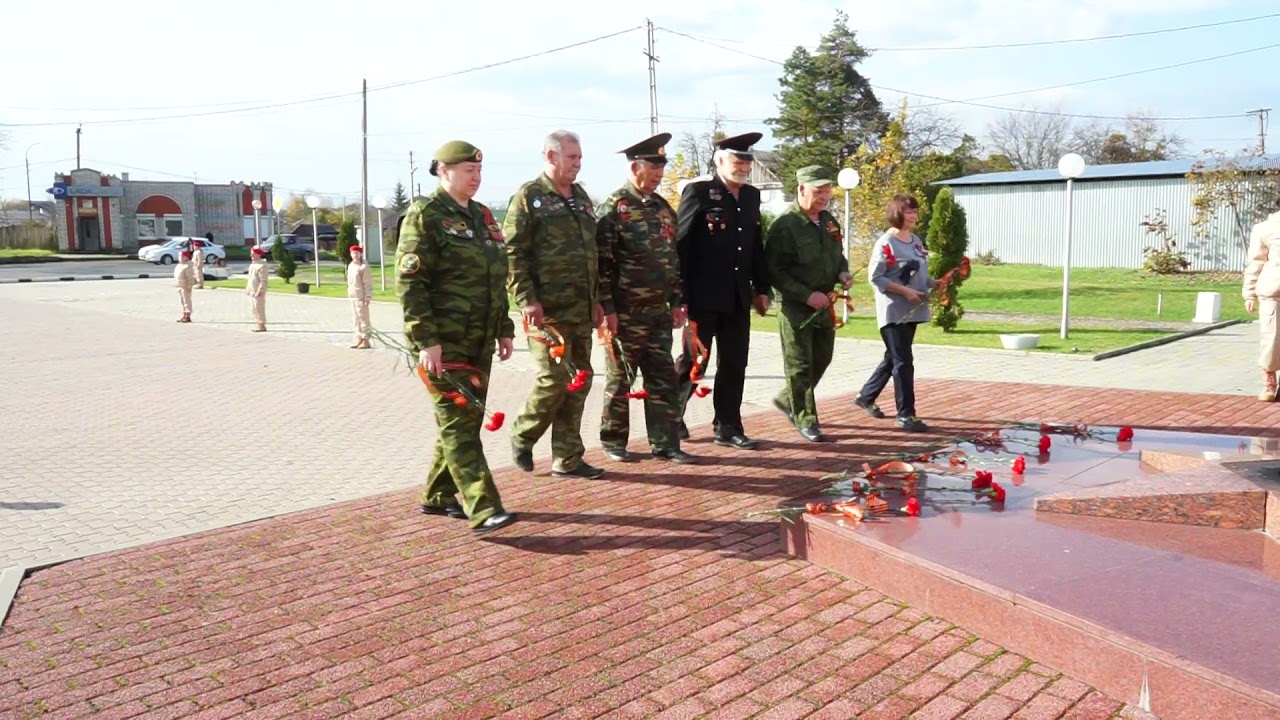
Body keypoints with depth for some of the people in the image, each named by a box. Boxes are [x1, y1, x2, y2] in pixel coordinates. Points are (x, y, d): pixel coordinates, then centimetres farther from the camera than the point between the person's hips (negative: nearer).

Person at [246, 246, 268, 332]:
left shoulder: (261, 266, -15)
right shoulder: (253, 264, 16)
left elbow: (263, 280, -20)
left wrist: (259, 291, -23)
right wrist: (248, 289, 19)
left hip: (258, 292, -10)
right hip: (253, 291, 10)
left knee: (259, 308, -7)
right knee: (255, 309, 13)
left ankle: (262, 326, -3)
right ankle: (259, 325, 19)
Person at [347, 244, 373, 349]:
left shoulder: (363, 266, -12)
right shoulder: (351, 266, 14)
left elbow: (368, 283, -13)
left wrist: (367, 297, -16)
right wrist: (349, 293, 15)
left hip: (361, 297, -8)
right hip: (353, 296, 8)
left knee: (363, 319, -3)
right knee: (356, 318, 12)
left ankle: (365, 341, 2)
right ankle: (359, 340, 19)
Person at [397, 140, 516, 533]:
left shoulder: (481, 216, 16)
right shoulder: (424, 215, -7)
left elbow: (497, 279, 22)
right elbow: (410, 284, -14)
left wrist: (504, 329, 17)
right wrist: (426, 340, -20)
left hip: (479, 341, 8)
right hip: (444, 343, -8)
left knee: (466, 419, 12)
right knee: (458, 422, -8)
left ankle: (439, 496, 26)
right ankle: (483, 509, -10)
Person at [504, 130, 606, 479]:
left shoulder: (581, 197, 18)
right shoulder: (528, 197, -5)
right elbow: (513, 253, -11)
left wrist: (596, 299, 18)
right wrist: (527, 300, -18)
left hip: (581, 310, 7)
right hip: (548, 310, -7)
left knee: (579, 382, 7)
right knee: (554, 379, -8)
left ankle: (567, 459, 17)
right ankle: (522, 436, 18)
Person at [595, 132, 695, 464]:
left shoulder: (663, 208, 12)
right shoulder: (613, 208, -9)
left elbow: (673, 258, 16)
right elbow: (602, 262, -13)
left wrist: (677, 302, 12)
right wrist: (607, 309, -16)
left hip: (659, 312, 6)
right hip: (625, 313, -6)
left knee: (663, 379, 7)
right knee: (620, 379, 6)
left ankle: (665, 444, 14)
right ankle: (613, 441, 20)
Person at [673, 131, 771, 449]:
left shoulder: (752, 196, 12)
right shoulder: (698, 192, -7)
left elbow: (756, 244, 16)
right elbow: (679, 244, -9)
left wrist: (762, 288, 12)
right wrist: (680, 294, -12)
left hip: (738, 296, 6)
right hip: (703, 295, -6)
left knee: (734, 364, 8)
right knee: (693, 360, 4)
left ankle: (728, 427, 17)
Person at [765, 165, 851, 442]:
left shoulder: (829, 222, 9)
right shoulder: (785, 225, -15)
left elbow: (838, 256, 24)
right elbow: (774, 271, -18)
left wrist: (842, 273, 1)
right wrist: (807, 295, -22)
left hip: (824, 305, 8)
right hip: (795, 307, -8)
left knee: (821, 359, 17)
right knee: (800, 366, 1)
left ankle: (787, 400, 36)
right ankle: (806, 420, 13)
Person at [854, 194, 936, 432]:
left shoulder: (916, 241, 12)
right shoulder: (886, 243, -12)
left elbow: (920, 275, 18)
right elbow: (875, 277, -16)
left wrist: (935, 284, -2)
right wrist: (905, 291, -21)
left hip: (911, 311, 8)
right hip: (894, 312, -8)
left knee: (893, 358, 16)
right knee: (903, 362, -6)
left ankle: (866, 396, 32)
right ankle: (906, 414, 0)